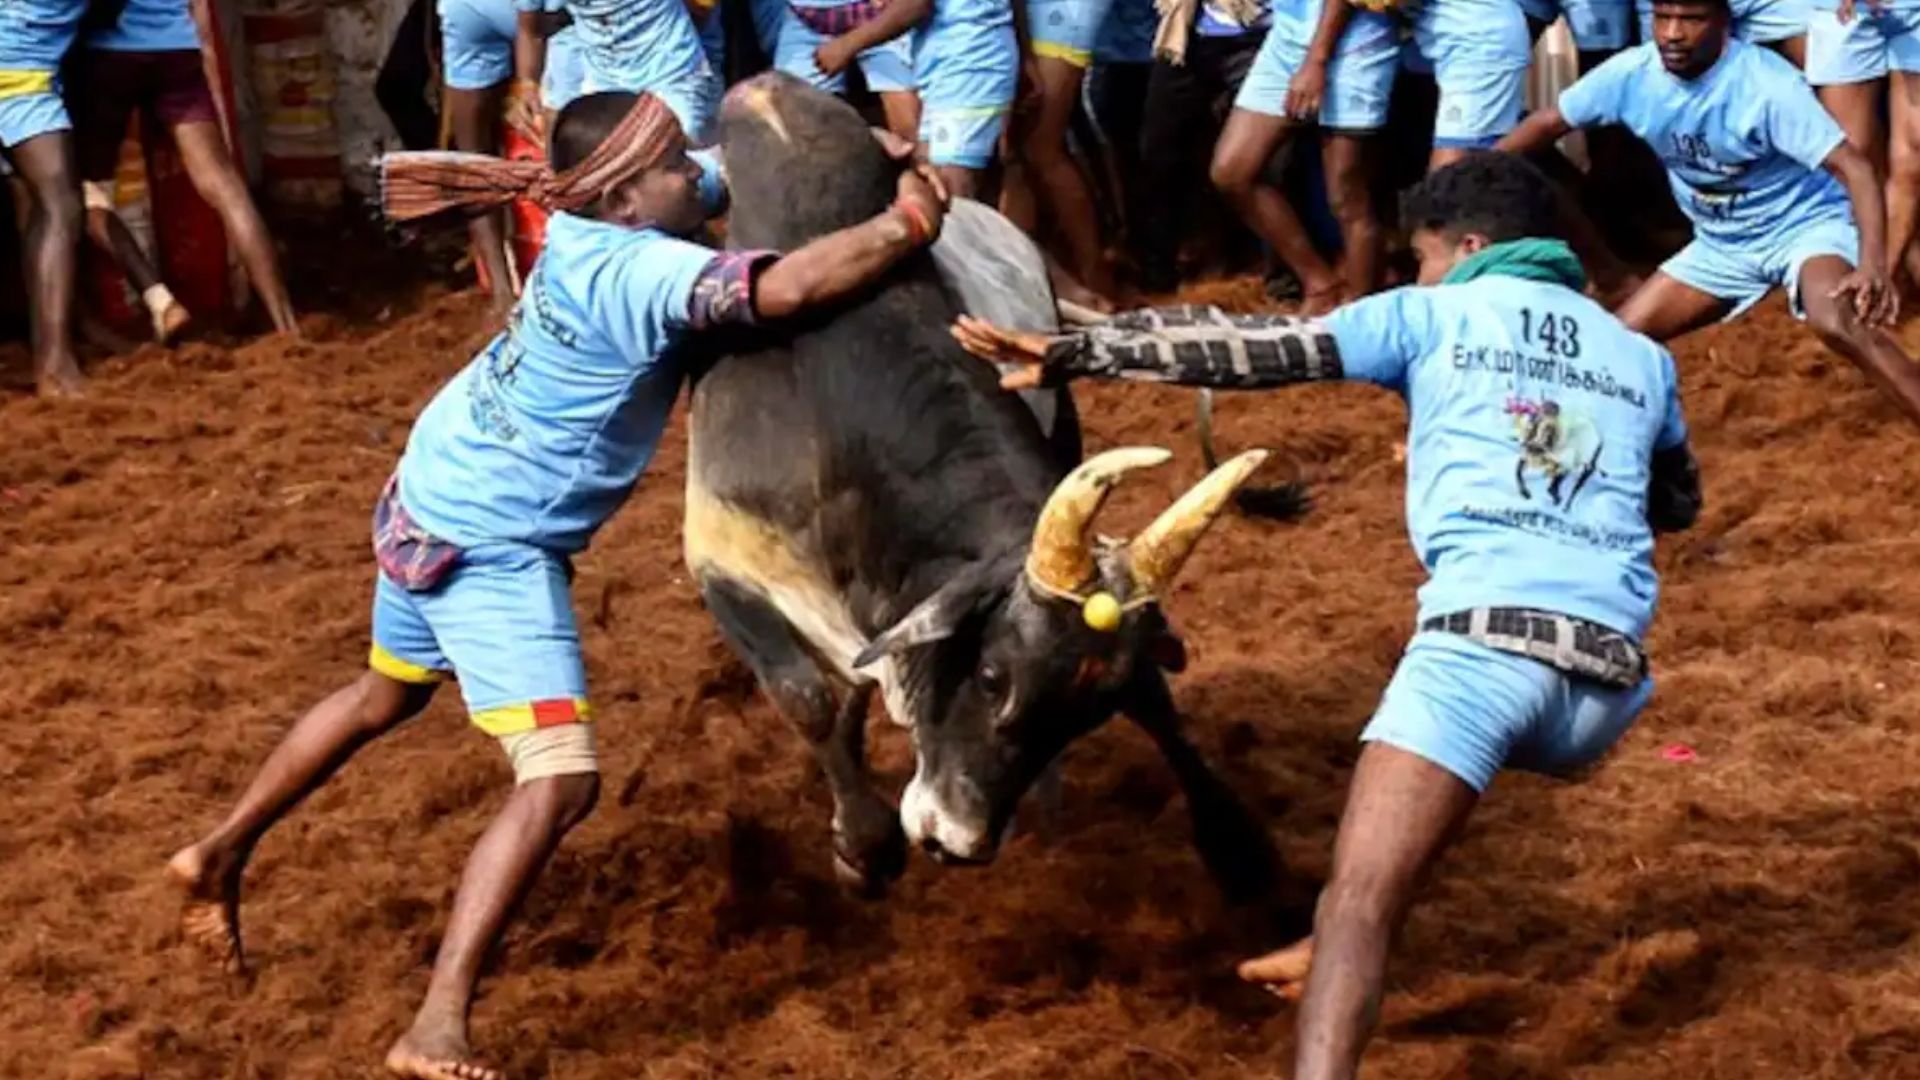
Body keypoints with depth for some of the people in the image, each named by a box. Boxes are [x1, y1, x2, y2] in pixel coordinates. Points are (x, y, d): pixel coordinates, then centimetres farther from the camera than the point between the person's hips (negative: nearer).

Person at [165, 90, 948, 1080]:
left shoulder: (594, 224, -1)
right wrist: (906, 224, -27)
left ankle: (219, 855, 46)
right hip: (493, 548, -10)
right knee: (559, 780, -16)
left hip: (430, 503, 10)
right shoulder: (645, 272, -27)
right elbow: (787, 289, -40)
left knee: (387, 694, 33)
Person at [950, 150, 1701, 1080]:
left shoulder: (1432, 315, 14)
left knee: (1357, 901, -14)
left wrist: (1071, 354, 11)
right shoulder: (1641, 357, 26)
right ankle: (1340, 960, 38)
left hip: (1485, 637, -5)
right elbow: (1680, 502, 42)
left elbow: (1252, 348, 9)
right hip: (1609, 680, 6)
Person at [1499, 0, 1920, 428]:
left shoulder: (1767, 84, -29)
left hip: (1807, 224, -7)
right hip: (1722, 242, 7)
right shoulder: (1631, 74, -13)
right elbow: (1549, 122, 2)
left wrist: (1873, 263, -47)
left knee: (1835, 323, -35)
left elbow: (1853, 167, -32)